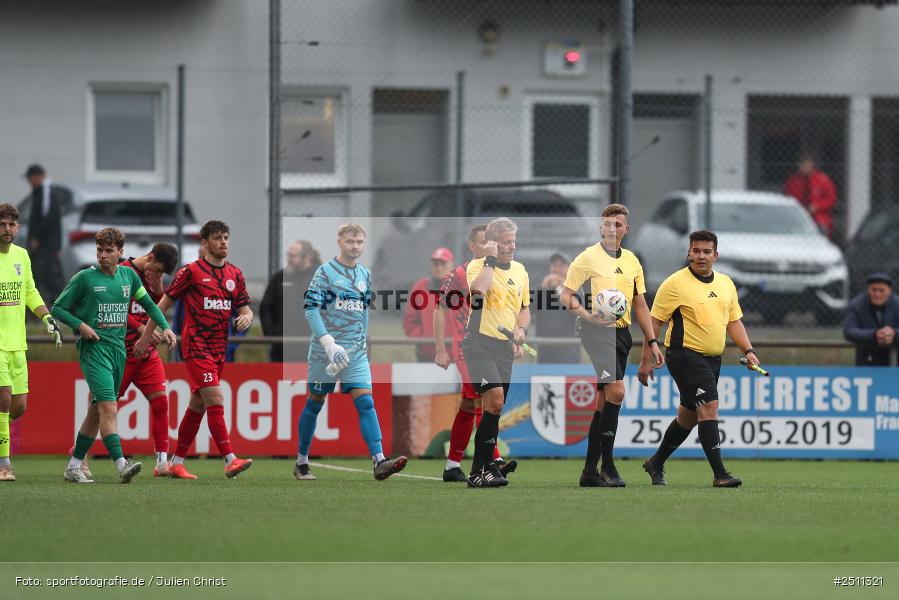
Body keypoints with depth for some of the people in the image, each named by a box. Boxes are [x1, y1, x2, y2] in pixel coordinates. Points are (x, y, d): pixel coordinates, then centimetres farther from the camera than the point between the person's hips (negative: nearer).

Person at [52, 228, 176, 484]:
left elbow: (148, 304, 23)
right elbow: (58, 308, 3)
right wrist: (80, 325, -12)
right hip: (94, 347, -6)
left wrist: (165, 326, 9)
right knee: (108, 408, -18)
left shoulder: (128, 275, 11)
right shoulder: (85, 278, -3)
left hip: (118, 347, 6)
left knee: (96, 412, 9)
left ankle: (73, 467, 18)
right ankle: (122, 465, -28)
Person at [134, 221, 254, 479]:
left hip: (219, 348, 7)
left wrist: (246, 318, -9)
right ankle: (230, 461, -22)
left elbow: (245, 309, 15)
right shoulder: (192, 271, -6)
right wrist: (146, 336, 0)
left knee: (197, 405, 10)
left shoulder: (235, 274, 11)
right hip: (196, 345, -7)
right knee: (215, 400, -16)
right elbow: (164, 303, 0)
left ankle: (176, 463, 18)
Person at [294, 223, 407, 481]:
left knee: (365, 402, -10)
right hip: (324, 351, -4)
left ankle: (379, 461, -20)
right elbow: (311, 308, -14)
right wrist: (329, 343, -22)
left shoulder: (365, 274, 11)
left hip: (355, 353, 4)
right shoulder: (326, 271, -7)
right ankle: (301, 462, 20)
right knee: (315, 403, 6)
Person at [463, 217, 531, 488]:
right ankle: (487, 467, -18)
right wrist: (490, 260, -18)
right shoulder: (478, 266, -7)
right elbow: (478, 289, -30)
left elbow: (525, 308, 24)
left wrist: (521, 329, 4)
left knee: (494, 407, 7)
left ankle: (478, 471, 15)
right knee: (495, 400, -21)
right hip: (480, 342, -7)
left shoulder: (520, 270, 13)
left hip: (505, 346, 7)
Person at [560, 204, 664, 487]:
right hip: (597, 333, -7)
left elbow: (640, 305, 20)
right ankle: (607, 466, -16)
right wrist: (588, 315, -22)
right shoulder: (588, 258, -3)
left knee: (604, 402, 8)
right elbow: (566, 294, -4)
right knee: (616, 390, -21)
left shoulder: (631, 261, 15)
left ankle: (590, 470, 12)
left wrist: (652, 342, 15)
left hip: (621, 333, 7)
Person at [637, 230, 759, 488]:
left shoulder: (726, 283, 12)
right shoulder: (675, 283, -8)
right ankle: (719, 474, -21)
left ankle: (656, 464, 34)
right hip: (685, 355, -7)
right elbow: (654, 322, -6)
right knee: (709, 407, -18)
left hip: (712, 359, 7)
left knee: (688, 416, 15)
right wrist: (647, 360, -9)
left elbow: (734, 321, 18)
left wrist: (748, 350, 3)